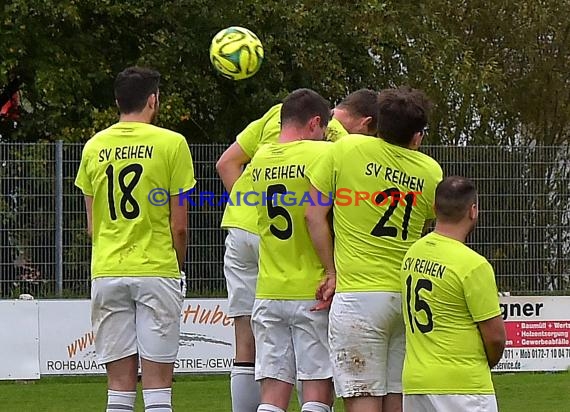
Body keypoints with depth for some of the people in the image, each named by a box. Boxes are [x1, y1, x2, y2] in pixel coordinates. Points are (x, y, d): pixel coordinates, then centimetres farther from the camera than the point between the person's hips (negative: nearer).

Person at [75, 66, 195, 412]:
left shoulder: (94, 147, 7)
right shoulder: (171, 143, -4)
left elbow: (92, 225, 11)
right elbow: (179, 225, -4)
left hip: (106, 273, 3)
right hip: (157, 271, -3)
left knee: (120, 383, 5)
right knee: (157, 381, -2)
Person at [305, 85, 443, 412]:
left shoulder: (345, 150, -1)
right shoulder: (431, 171, 7)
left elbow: (315, 216, 0)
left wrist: (332, 272, 6)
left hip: (359, 295, -4)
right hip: (411, 298, 4)